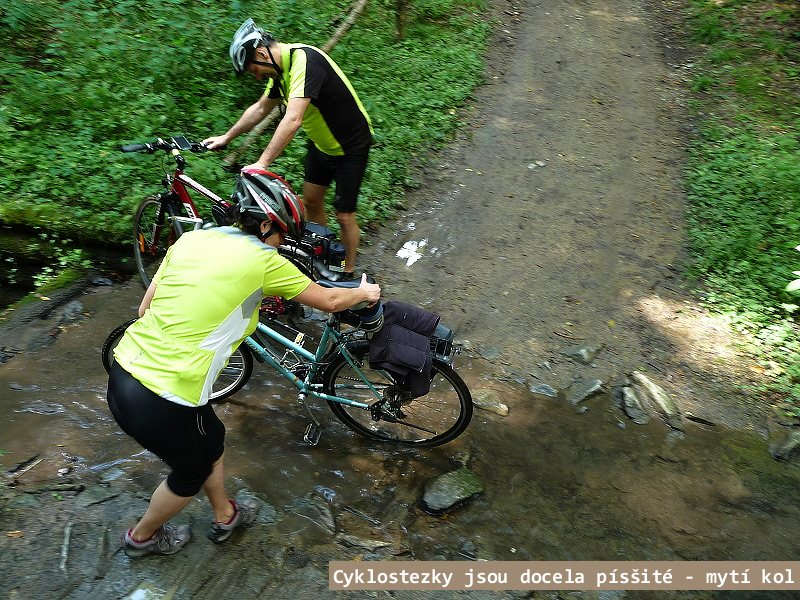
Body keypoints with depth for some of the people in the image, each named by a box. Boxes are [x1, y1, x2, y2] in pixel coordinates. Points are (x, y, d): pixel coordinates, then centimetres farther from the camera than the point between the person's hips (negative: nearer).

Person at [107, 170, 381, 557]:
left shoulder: (191, 238, 6)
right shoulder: (262, 261, -10)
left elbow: (145, 307, 11)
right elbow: (329, 301, 2)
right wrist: (365, 292, 22)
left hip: (123, 374, 7)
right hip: (161, 402, -7)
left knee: (211, 439, 29)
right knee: (192, 472, 25)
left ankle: (225, 517, 52)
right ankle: (142, 537, 52)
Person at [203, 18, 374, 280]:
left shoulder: (305, 60, -28)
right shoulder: (281, 67, 1)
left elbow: (292, 119, -38)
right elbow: (260, 108, 14)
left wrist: (261, 163, -39)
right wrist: (226, 137, 16)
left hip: (350, 146, -9)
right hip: (321, 142, 9)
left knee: (344, 216, -3)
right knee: (311, 201, 13)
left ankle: (347, 275, 16)